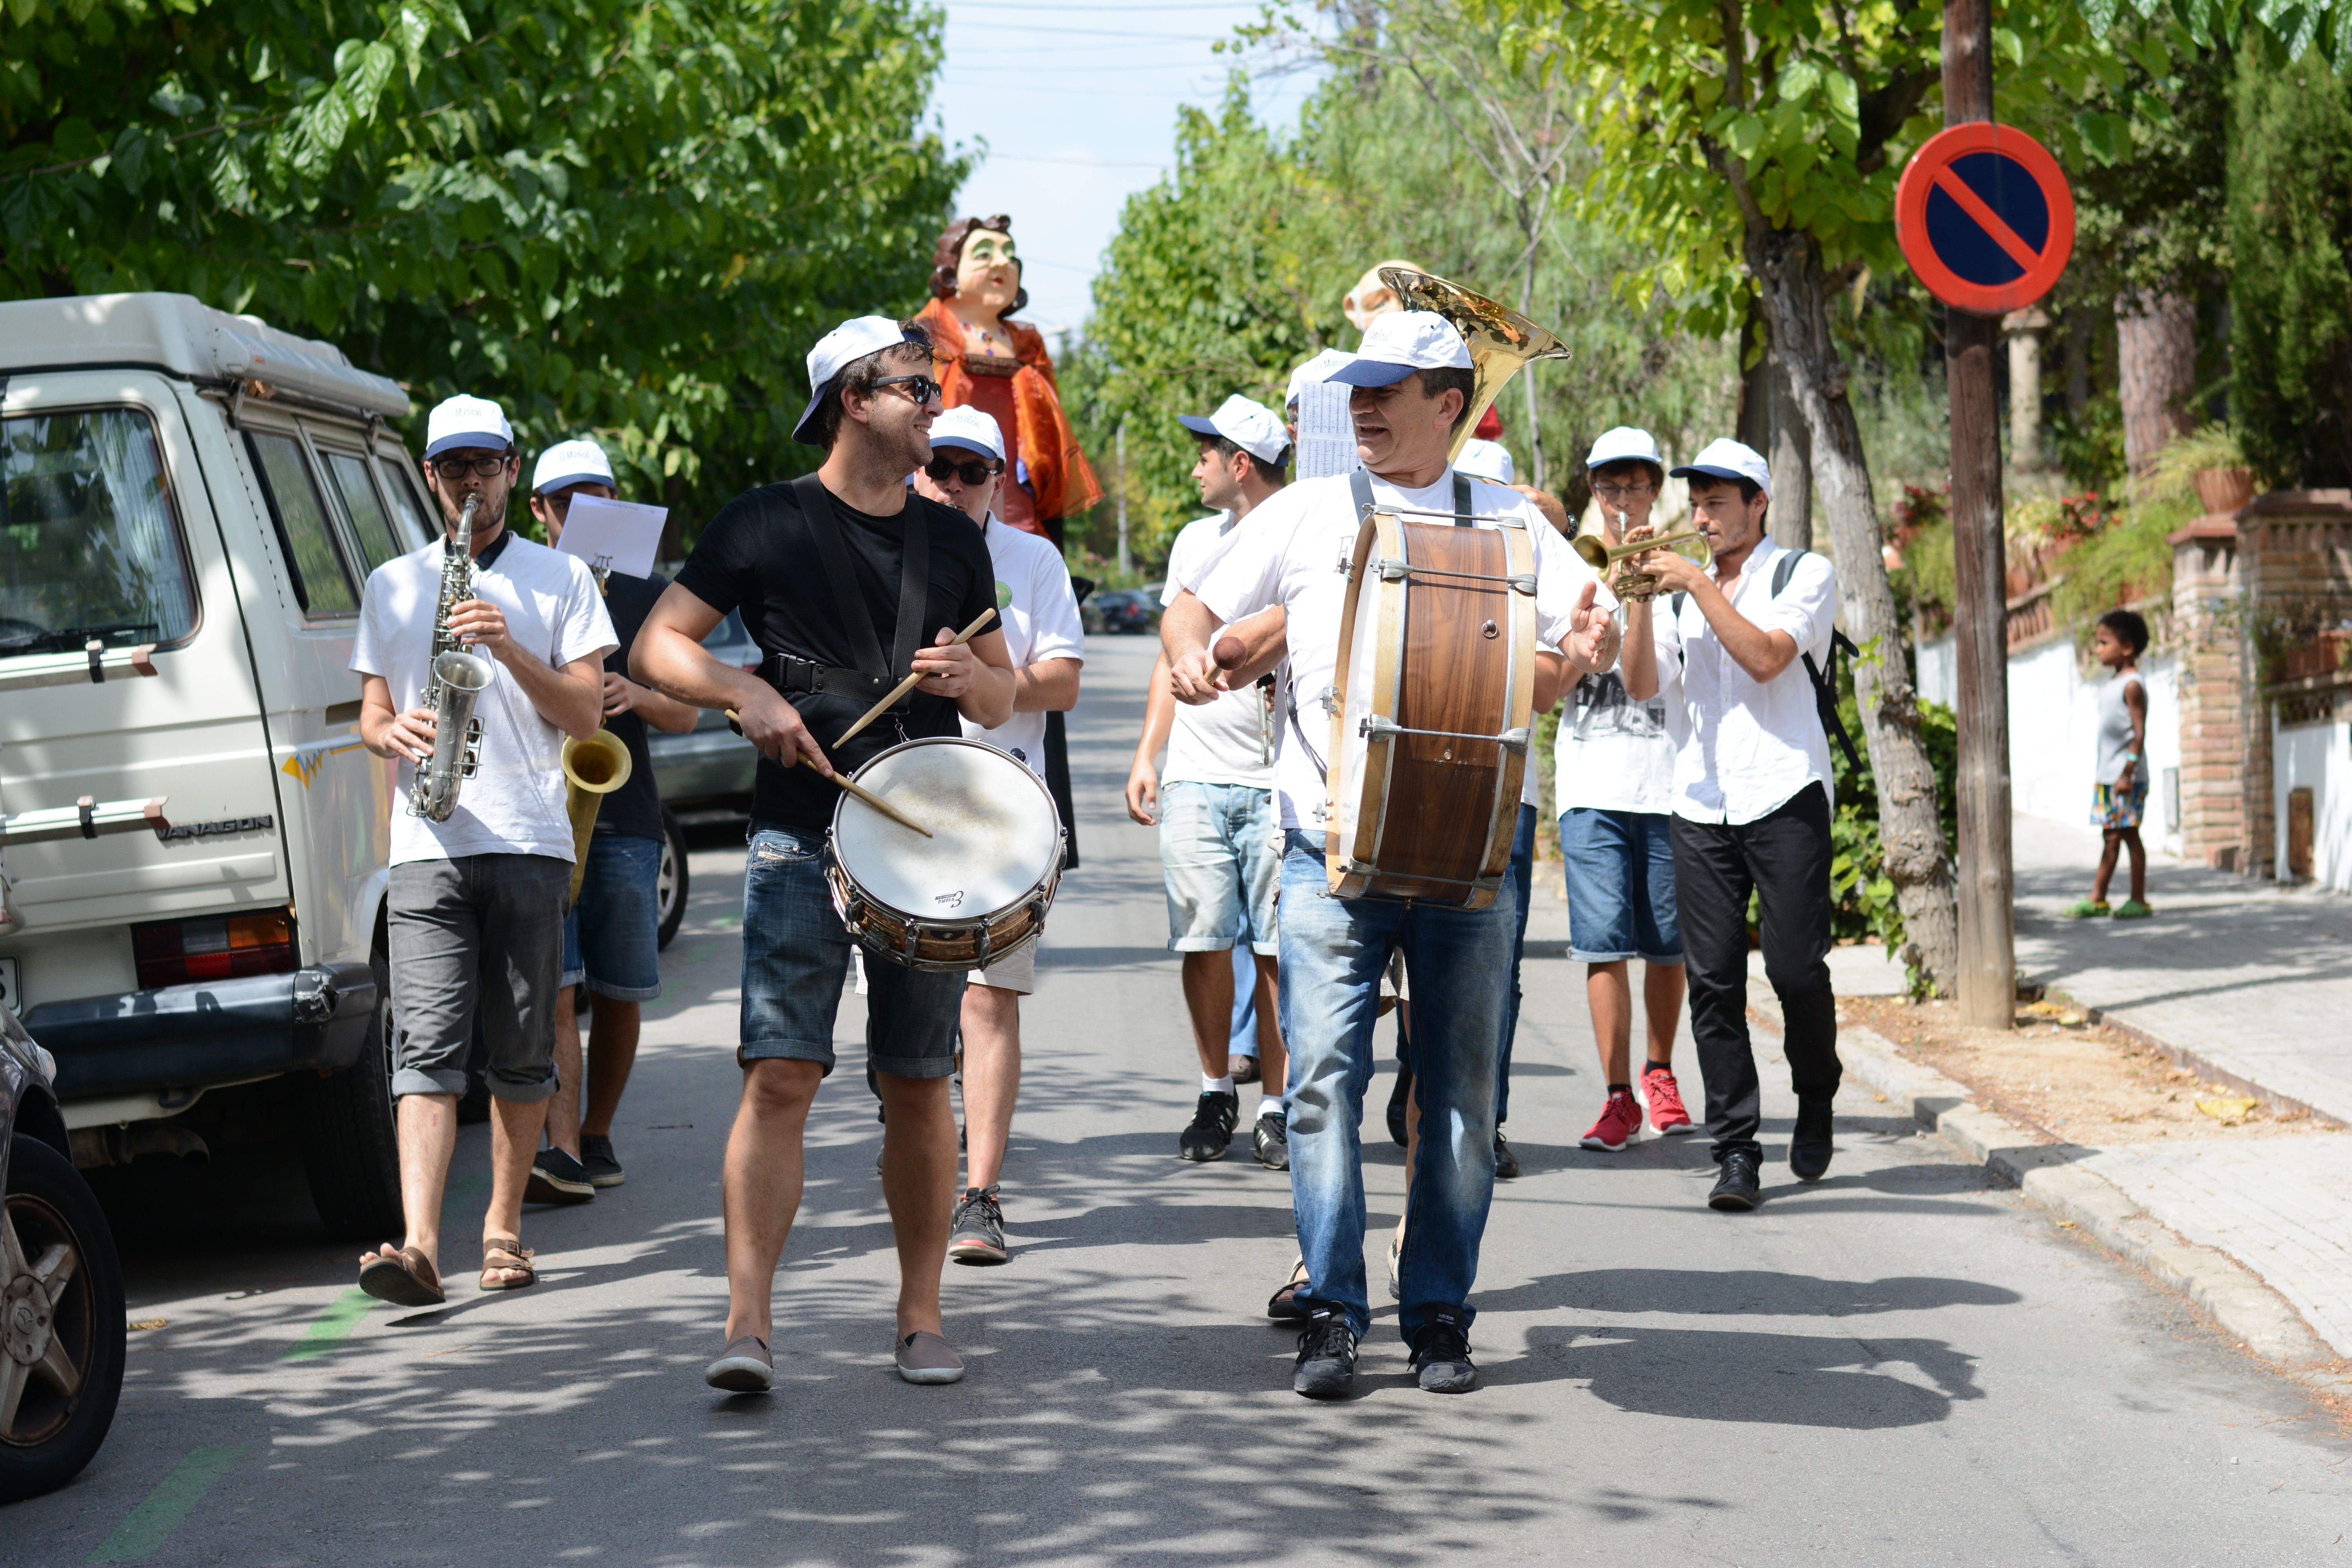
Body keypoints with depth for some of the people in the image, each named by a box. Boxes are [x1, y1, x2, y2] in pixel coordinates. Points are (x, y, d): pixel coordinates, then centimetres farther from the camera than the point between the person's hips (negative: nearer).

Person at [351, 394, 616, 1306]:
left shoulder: (561, 579, 10)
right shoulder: (392, 585, 16)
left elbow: (585, 715, 3)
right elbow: (371, 715, 17)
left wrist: (511, 650, -11)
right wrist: (392, 732, -6)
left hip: (529, 844, 0)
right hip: (426, 848, 0)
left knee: (523, 1052, 3)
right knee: (426, 1047, -12)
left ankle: (504, 1229, 16)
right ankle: (419, 1245, -22)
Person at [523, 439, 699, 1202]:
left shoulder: (647, 596, 13)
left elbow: (686, 714, 10)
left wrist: (635, 696, -11)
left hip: (624, 818, 2)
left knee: (619, 995, 5)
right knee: (554, 990, -13)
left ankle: (596, 1138, 21)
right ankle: (562, 1154, -20)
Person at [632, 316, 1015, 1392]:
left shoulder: (953, 541, 14)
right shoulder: (765, 526, 3)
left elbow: (1003, 701, 18)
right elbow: (656, 648, 4)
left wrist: (969, 678, -4)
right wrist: (746, 693, -13)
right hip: (800, 841, -3)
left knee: (919, 1088, 6)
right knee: (779, 1076, -13)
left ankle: (921, 1317, 16)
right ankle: (749, 1323, -14)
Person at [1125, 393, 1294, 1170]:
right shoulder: (1197, 541, 15)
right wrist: (1147, 754, 15)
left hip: (1280, 779, -4)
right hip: (1195, 777, 4)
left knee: (1278, 949, -4)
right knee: (1204, 942, 3)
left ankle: (1275, 1108, 3)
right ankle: (1215, 1096, 16)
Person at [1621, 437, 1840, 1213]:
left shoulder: (1805, 573, 5)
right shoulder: (1682, 585, 18)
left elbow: (1766, 656, -12)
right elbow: (1642, 685, 8)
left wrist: (1698, 585, -11)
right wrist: (1639, 598, -4)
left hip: (1784, 793, -4)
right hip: (1701, 800, 4)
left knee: (1796, 967, -7)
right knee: (1713, 977, -4)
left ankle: (1816, 1099, 21)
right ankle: (1736, 1150, -1)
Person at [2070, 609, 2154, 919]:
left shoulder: (2132, 686, -13)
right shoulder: (2112, 685, 16)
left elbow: (2139, 733, -18)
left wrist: (2127, 773, -22)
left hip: (2128, 778, -9)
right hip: (2108, 776, 9)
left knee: (2128, 834, -5)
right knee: (2110, 837, 10)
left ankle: (2139, 901, 0)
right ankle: (2097, 899, 12)